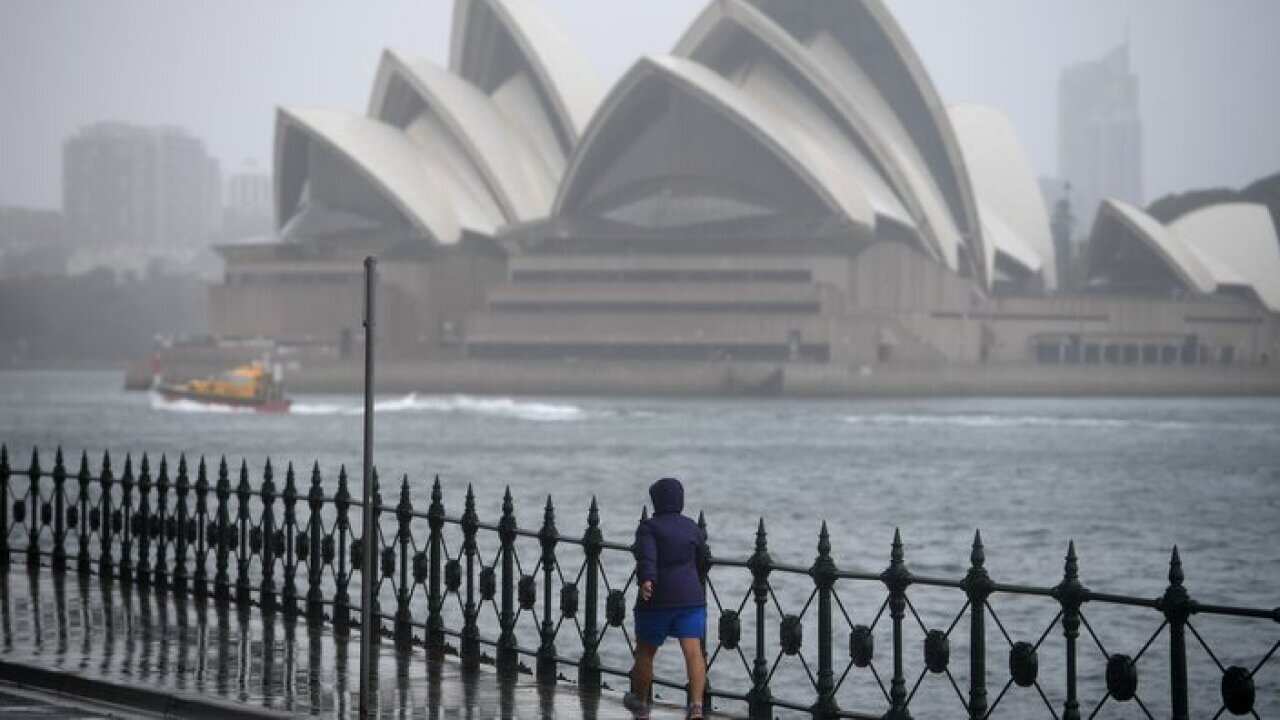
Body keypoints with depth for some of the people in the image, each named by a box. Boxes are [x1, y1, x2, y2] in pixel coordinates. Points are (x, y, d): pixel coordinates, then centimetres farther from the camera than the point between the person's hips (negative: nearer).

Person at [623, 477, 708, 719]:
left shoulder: (649, 527, -2)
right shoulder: (693, 529, 12)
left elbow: (646, 556, -20)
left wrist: (645, 581, -36)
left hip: (657, 599, -3)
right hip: (690, 597, 3)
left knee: (645, 651, 16)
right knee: (693, 650, -7)